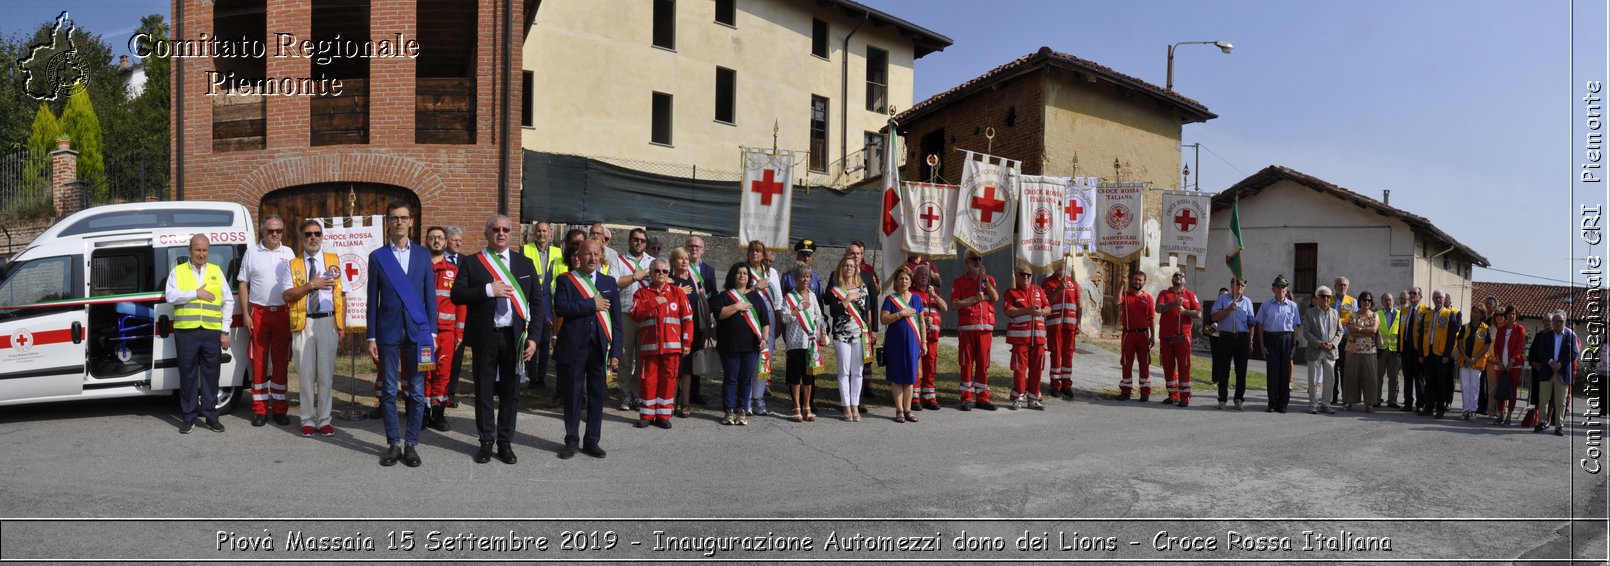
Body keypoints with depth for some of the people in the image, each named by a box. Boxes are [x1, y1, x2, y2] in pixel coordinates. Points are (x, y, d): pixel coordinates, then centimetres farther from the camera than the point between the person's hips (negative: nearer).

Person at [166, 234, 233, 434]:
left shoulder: (216, 271, 13)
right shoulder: (178, 271, 9)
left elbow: (228, 301, 11)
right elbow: (169, 296, -6)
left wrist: (225, 331, 4)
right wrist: (196, 293, -11)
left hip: (212, 332, 1)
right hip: (186, 331, -1)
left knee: (211, 375, 5)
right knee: (188, 375, 4)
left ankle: (211, 415, 13)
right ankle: (188, 417, 12)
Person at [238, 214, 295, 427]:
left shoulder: (288, 253, 8)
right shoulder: (252, 253, 5)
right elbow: (243, 284, 6)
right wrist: (245, 314, -2)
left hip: (283, 313, 1)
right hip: (258, 313, -1)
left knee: (281, 362, 4)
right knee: (258, 361, 3)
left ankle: (279, 408, 11)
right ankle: (259, 409, 9)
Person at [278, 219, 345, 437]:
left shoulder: (335, 261, 8)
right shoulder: (292, 266, 8)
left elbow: (342, 294, 6)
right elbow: (286, 296, -2)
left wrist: (342, 324, -1)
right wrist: (311, 284, -14)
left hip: (328, 322, 0)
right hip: (303, 324, 0)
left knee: (325, 373, 3)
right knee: (306, 374, 4)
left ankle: (324, 420, 12)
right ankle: (308, 420, 13)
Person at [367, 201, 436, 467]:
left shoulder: (423, 254, 7)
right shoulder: (377, 257, 4)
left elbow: (430, 294, 6)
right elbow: (373, 299, 4)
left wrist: (432, 331, 1)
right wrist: (371, 337, 1)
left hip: (417, 330, 1)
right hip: (388, 331, 0)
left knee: (417, 392, 3)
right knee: (389, 391, 5)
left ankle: (411, 444, 13)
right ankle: (393, 443, 16)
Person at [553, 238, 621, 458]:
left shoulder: (609, 282, 9)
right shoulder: (566, 281, 2)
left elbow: (616, 319, 6)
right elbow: (560, 308, -16)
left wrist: (615, 351, 0)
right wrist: (592, 305, -14)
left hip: (600, 347, 2)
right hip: (573, 347, -2)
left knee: (597, 396, 7)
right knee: (573, 396, 6)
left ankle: (591, 441, 19)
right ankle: (571, 441, 19)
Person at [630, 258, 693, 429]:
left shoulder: (677, 292, 8)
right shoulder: (642, 293, 9)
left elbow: (688, 318, 5)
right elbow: (634, 314, -7)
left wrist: (687, 342, 0)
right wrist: (654, 303, -13)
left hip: (672, 345, 0)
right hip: (649, 345, 0)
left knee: (668, 379, 2)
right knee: (648, 379, 2)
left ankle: (663, 415, 11)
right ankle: (647, 415, 12)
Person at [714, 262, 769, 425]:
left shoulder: (755, 296, 13)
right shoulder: (725, 296, 6)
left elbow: (765, 319, 12)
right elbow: (717, 313, -10)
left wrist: (764, 338, 2)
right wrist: (736, 307, -14)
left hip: (751, 345, 2)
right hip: (730, 345, -2)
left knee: (746, 379, 4)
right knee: (730, 378, 1)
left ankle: (742, 411, 12)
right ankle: (729, 411, 9)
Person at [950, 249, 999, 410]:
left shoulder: (989, 279, 12)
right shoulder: (958, 281, 4)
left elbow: (996, 297, -4)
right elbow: (954, 304, -5)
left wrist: (985, 279, -10)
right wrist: (974, 299, -12)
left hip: (986, 327, 3)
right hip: (966, 327, -2)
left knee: (983, 363, 5)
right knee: (966, 363, 0)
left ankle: (982, 398, 12)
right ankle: (966, 398, 6)